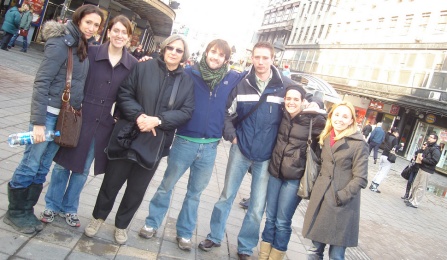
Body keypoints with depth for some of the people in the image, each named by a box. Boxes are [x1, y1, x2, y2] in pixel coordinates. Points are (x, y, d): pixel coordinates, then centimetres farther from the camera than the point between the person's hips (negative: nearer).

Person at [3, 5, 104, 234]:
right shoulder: (60, 43, -13)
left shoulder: (82, 47, 10)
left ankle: (26, 211, 27)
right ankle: (15, 213, 20)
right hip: (49, 113, -7)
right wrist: (38, 121, -20)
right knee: (30, 164, 3)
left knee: (42, 168, 14)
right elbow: (41, 82, -17)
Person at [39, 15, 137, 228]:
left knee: (82, 169, 15)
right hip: (79, 117, -1)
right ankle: (52, 205, 32)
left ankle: (69, 208, 33)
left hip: (104, 124, 1)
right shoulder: (91, 53, -6)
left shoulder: (133, 64, -2)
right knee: (63, 163, 12)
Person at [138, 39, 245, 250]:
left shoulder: (232, 79, 3)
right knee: (166, 185, 12)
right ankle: (152, 223, 31)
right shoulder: (189, 73, -5)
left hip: (210, 147, 2)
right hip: (185, 142, -2)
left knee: (195, 193, 16)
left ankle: (184, 232, 31)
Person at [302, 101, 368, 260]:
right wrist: (315, 189, 11)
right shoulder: (326, 139, 11)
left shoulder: (359, 143, -8)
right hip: (320, 200, 6)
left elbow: (360, 179, -11)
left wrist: (340, 197, -16)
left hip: (342, 205, -5)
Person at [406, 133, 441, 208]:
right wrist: (419, 156, 9)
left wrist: (423, 159, -18)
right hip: (422, 168, 10)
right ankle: (412, 199, 26)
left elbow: (434, 161, -22)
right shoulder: (428, 147, 17)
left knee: (421, 187, -4)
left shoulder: (436, 150, -13)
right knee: (415, 185, 15)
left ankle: (415, 203, 0)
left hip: (427, 171, -10)